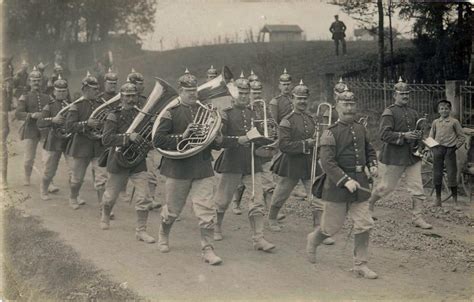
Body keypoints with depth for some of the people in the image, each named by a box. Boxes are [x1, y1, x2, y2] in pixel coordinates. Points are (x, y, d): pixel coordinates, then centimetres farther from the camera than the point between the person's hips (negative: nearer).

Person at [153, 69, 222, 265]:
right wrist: (181, 137, -21)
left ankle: (208, 250, 1)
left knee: (207, 210, -6)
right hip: (177, 169, -2)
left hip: (203, 169, 2)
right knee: (172, 210, 13)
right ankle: (163, 236, 40)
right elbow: (158, 140, -11)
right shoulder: (172, 113, -4)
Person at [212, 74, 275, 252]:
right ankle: (216, 228, 33)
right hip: (232, 164, -4)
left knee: (257, 202, -4)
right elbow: (219, 140, -12)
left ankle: (258, 238, -2)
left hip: (252, 163, 4)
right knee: (222, 199, 10)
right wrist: (238, 140, -24)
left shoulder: (253, 114, 13)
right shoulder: (226, 114, -4)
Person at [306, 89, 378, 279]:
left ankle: (360, 264, 11)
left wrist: (373, 165, 5)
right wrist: (345, 181, -25)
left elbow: (369, 150, 25)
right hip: (337, 185, -5)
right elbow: (327, 162, -18)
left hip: (360, 183, 5)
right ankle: (313, 240, 38)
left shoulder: (360, 129, 10)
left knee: (364, 225, 0)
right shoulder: (330, 133, -11)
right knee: (332, 226, 6)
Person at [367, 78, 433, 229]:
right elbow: (384, 134, -18)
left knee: (417, 187, 1)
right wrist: (403, 136, -25)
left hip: (413, 155, 6)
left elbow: (416, 132, 25)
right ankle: (369, 203, 30)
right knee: (387, 185, 6)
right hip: (395, 156, -6)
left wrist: (418, 136, 2)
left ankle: (417, 217, 7)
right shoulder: (389, 112, -9)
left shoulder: (413, 113, 12)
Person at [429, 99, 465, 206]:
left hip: (450, 150, -3)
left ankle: (455, 200, 5)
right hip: (438, 149, 3)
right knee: (437, 174, 4)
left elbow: (461, 137, 3)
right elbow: (431, 137, 15)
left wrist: (456, 147, -5)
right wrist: (433, 148, 3)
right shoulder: (435, 122, 9)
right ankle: (438, 199, 13)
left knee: (452, 174, -4)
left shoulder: (454, 122, 0)